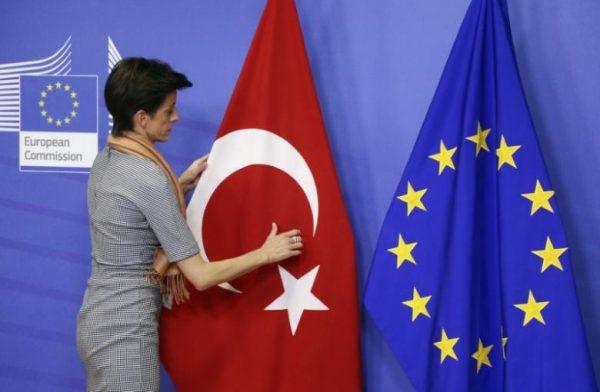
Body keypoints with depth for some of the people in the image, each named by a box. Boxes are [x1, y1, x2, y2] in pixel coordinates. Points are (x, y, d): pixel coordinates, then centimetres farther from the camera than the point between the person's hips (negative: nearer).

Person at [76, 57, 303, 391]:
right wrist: (266, 254, -8)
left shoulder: (106, 160, 3)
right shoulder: (149, 178, -22)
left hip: (96, 323, 9)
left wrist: (181, 184, 14)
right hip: (125, 334, -9)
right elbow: (200, 276, -20)